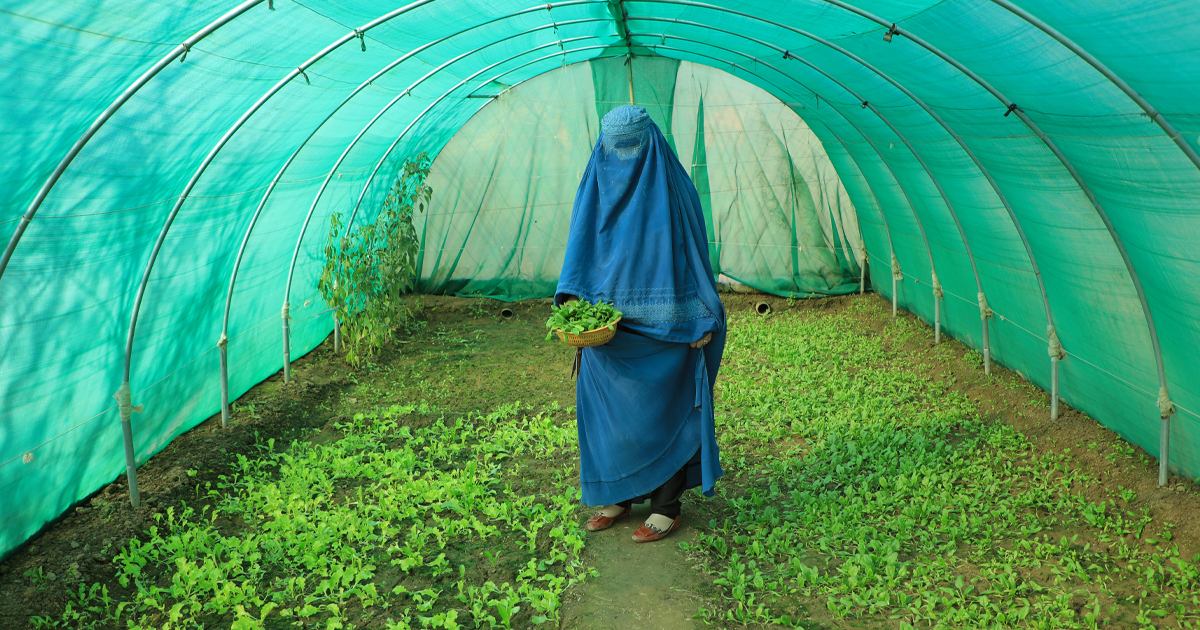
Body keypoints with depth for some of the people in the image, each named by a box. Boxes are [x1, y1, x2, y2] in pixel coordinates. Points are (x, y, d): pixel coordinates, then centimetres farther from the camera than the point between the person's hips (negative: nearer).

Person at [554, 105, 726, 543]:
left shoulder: (673, 188, -6)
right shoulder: (595, 186, 5)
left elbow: (694, 251, -4)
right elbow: (580, 247, 8)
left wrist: (703, 319, -7)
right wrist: (571, 296, -8)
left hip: (663, 325, -4)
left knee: (663, 411, 3)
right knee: (606, 410, 9)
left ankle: (667, 506, 14)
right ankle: (619, 495, 25)